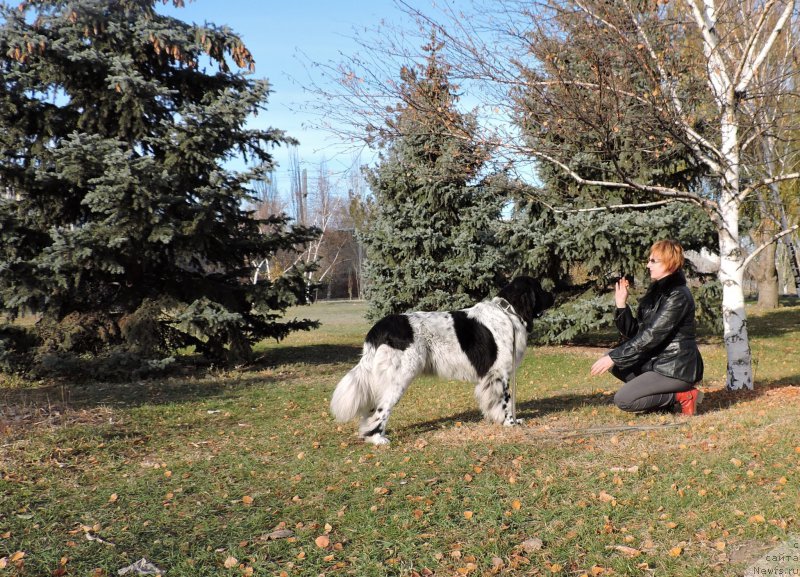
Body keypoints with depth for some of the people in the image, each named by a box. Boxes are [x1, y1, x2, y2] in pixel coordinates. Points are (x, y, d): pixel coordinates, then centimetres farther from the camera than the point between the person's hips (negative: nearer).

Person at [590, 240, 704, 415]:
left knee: (623, 400, -18)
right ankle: (661, 396, 4)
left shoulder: (678, 296, -17)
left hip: (678, 369, -9)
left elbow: (651, 337, -22)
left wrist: (614, 357, -21)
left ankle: (680, 396, -6)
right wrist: (621, 305, -4)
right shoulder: (655, 292, 11)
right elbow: (634, 333, 8)